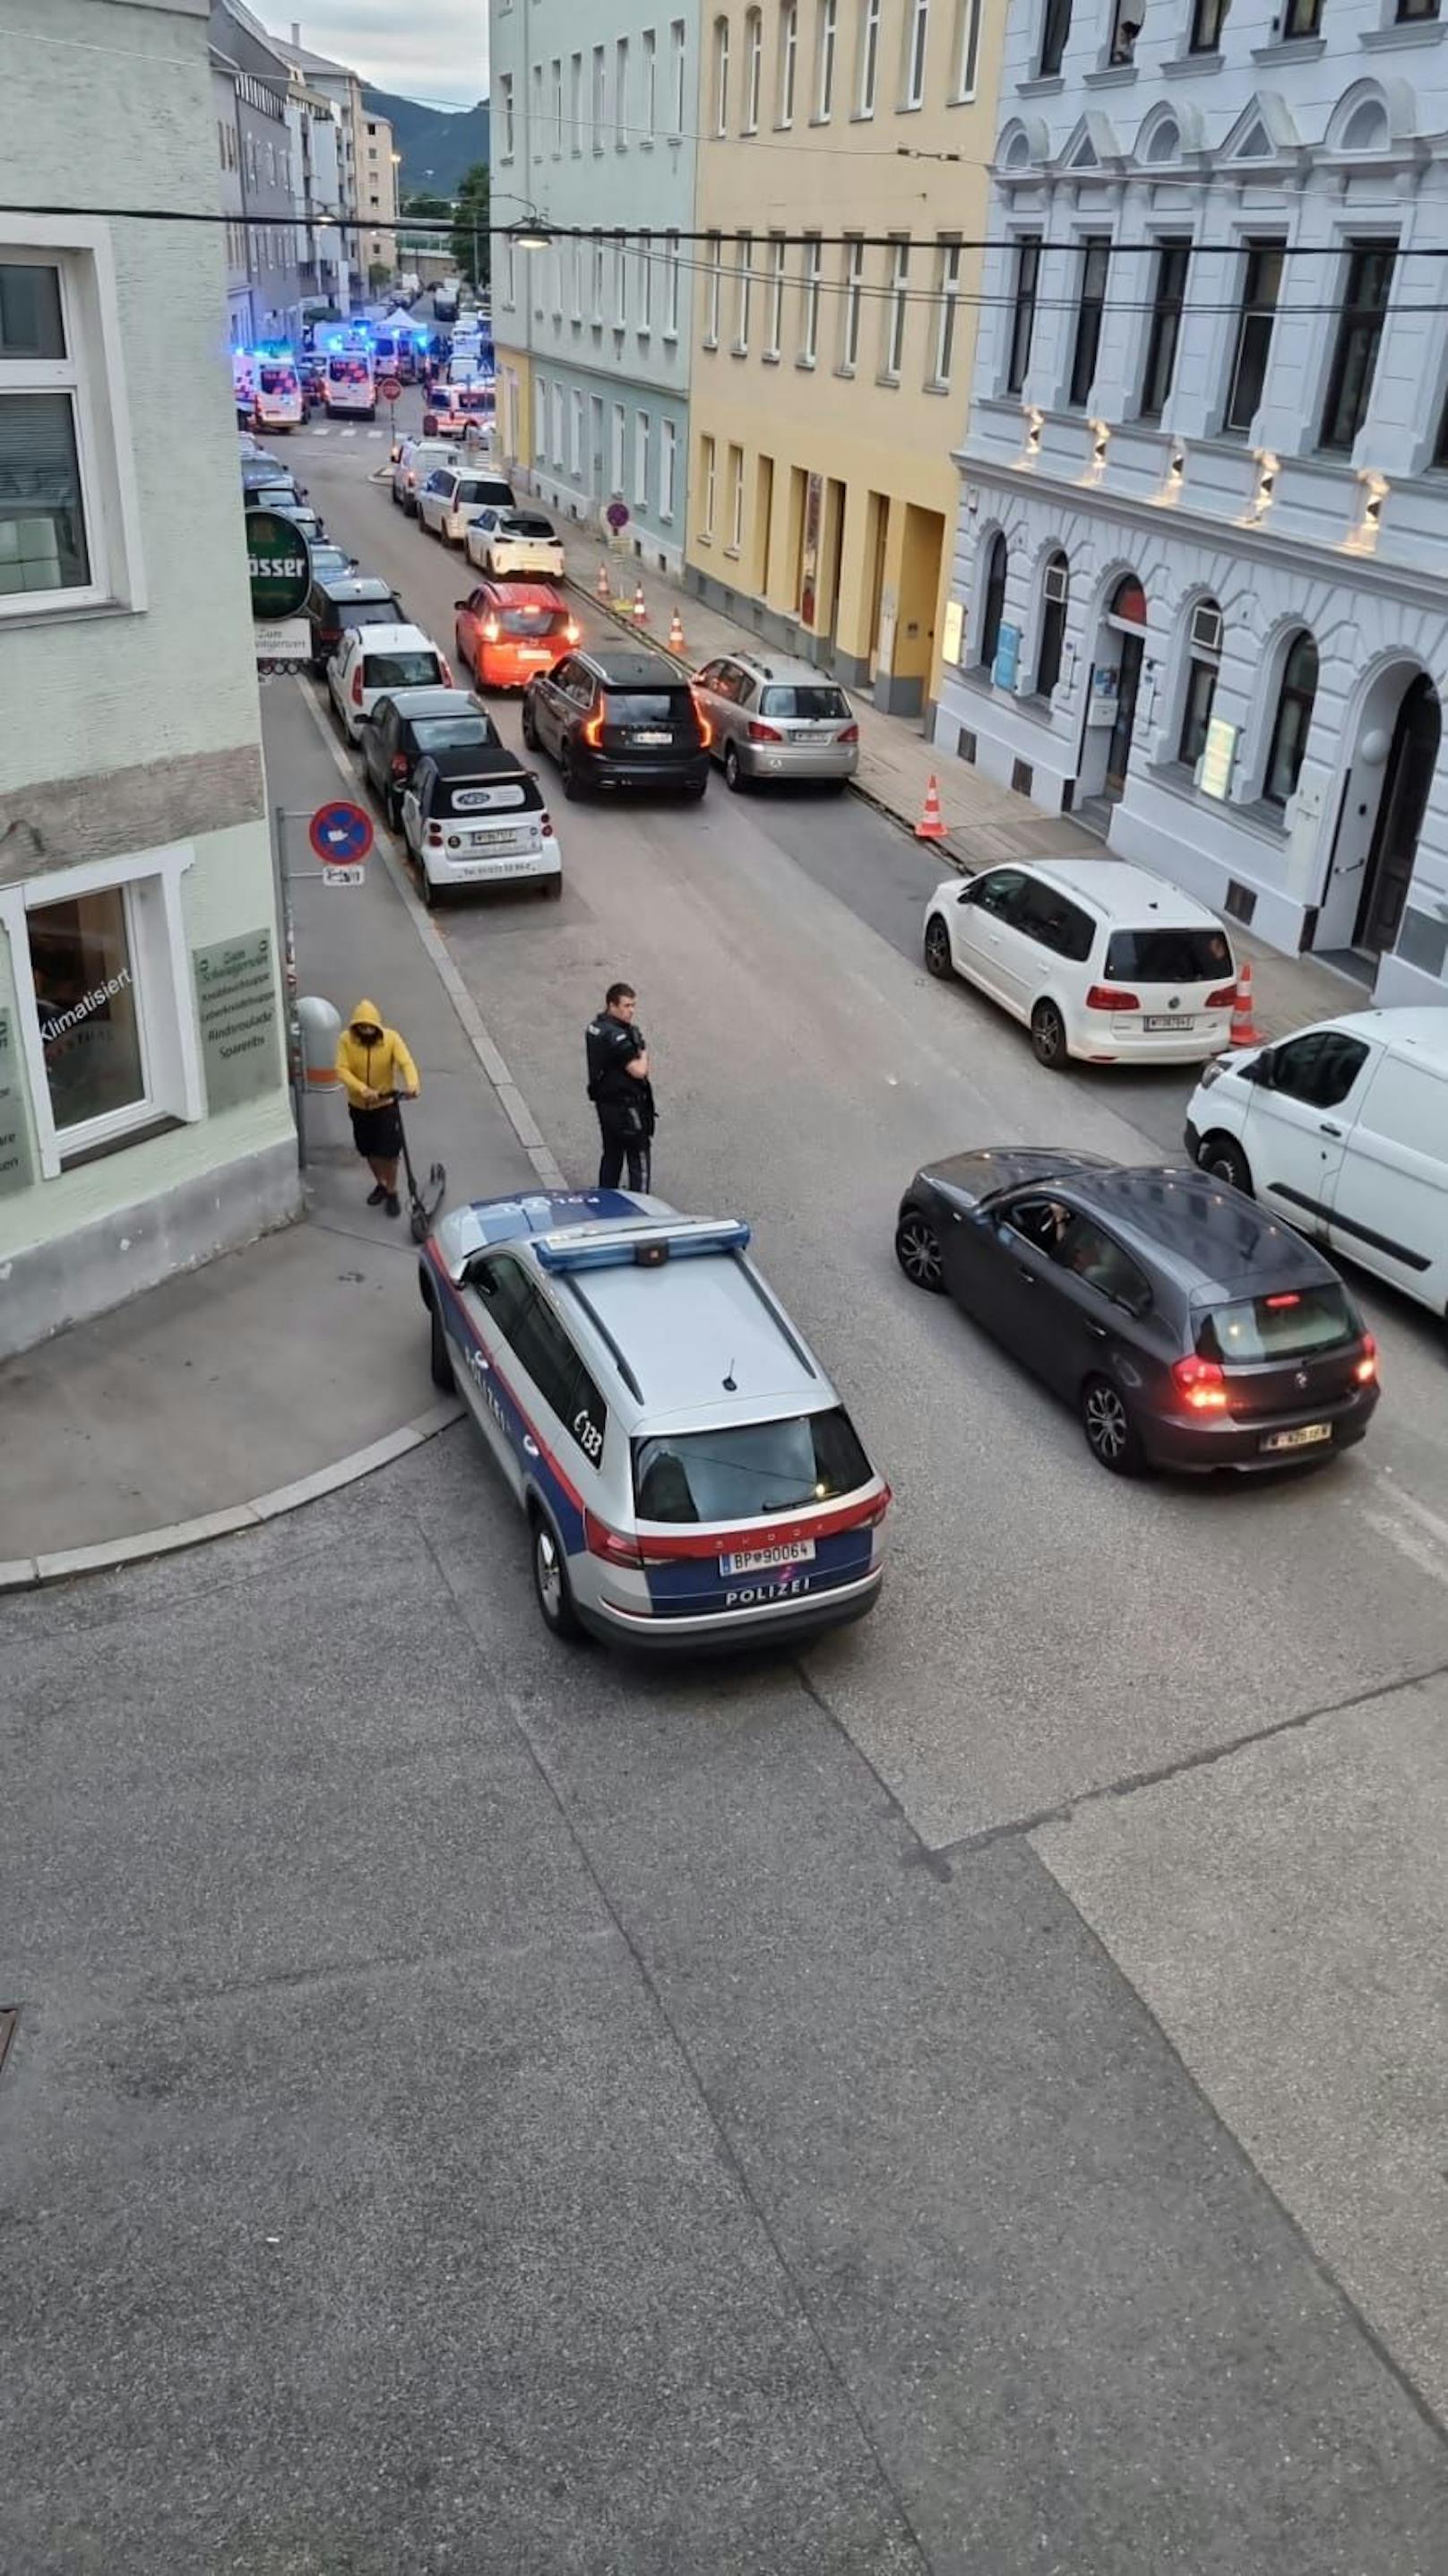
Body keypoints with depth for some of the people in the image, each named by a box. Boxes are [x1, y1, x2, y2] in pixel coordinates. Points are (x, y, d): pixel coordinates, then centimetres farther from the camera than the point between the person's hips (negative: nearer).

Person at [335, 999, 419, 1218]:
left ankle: (392, 1192, 22)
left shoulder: (391, 1038, -18)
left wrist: (412, 1084, -51)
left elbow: (406, 1062, -29)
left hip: (386, 1104, -2)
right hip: (359, 1106, 2)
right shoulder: (346, 1040, -16)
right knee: (369, 1151, 17)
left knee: (389, 1151, 1)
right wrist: (363, 1089, -39)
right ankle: (380, 1184, 41)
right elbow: (342, 1071, -22)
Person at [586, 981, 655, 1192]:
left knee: (611, 1156, 19)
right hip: (626, 1107, -9)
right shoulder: (616, 1036, -24)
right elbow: (639, 1071, -25)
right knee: (639, 1159, 1)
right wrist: (644, 1052, -5)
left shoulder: (595, 1027, 6)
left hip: (604, 1102, 9)